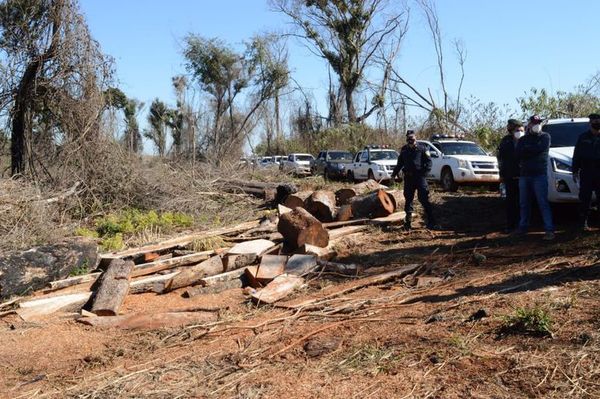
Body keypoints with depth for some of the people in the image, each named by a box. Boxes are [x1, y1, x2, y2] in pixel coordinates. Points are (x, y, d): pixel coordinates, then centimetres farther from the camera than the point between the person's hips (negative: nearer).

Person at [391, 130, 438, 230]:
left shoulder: (421, 150, 2)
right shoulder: (404, 150, 14)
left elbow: (428, 162, 1)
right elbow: (399, 163, 23)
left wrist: (425, 172, -13)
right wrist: (394, 174, 19)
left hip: (419, 177, -4)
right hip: (408, 178, 4)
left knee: (424, 199, -8)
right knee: (408, 200, 8)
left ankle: (431, 222, -7)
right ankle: (408, 222, 17)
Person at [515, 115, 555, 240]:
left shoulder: (545, 137, 6)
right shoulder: (523, 139, 15)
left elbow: (540, 148, -14)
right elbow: (518, 153, -1)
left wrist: (526, 150, -3)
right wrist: (533, 150, -8)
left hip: (539, 175, -4)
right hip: (524, 175, 4)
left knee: (543, 203, -9)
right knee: (524, 203, 10)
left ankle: (549, 230, -11)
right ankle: (523, 227, 19)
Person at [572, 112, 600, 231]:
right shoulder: (583, 137, 8)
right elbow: (576, 155, 7)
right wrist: (575, 171, 2)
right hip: (586, 173, -1)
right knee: (585, 199, 2)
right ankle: (583, 223, 9)